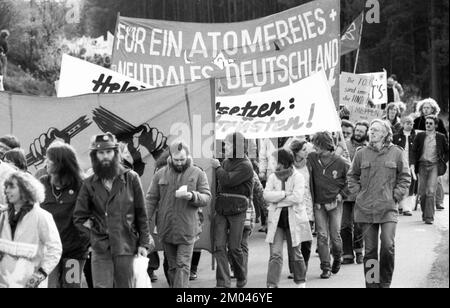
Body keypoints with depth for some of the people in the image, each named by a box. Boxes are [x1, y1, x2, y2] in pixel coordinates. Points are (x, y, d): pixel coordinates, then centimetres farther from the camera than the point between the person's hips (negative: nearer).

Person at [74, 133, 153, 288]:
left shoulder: (130, 178, 2)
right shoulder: (89, 184, 4)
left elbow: (141, 214, 4)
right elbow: (79, 217, 9)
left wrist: (143, 243, 1)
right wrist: (96, 230, -1)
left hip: (127, 247, 0)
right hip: (101, 249, 0)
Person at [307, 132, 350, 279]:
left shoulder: (341, 163, -9)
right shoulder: (311, 158, -4)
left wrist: (341, 194, -5)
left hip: (334, 204, -2)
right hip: (318, 204, 2)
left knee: (335, 235, 0)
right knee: (322, 236, -3)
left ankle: (337, 258, 29)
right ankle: (326, 267, 4)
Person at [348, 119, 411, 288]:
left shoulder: (396, 153, 1)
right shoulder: (361, 153, 4)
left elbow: (405, 177, 10)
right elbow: (352, 176, 16)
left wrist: (396, 195, 0)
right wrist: (358, 192, 4)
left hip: (388, 207, -1)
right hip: (365, 209, 1)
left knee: (388, 246, -12)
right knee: (369, 249, 3)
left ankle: (385, 282, 5)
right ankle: (371, 283, 12)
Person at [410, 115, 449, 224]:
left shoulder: (441, 137, 5)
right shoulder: (420, 136, 6)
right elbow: (414, 150, 6)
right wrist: (413, 164, -5)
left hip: (434, 166, -2)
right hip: (422, 165, 2)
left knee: (431, 191, -12)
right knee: (422, 192, 3)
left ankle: (429, 217, -13)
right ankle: (424, 213, 19)